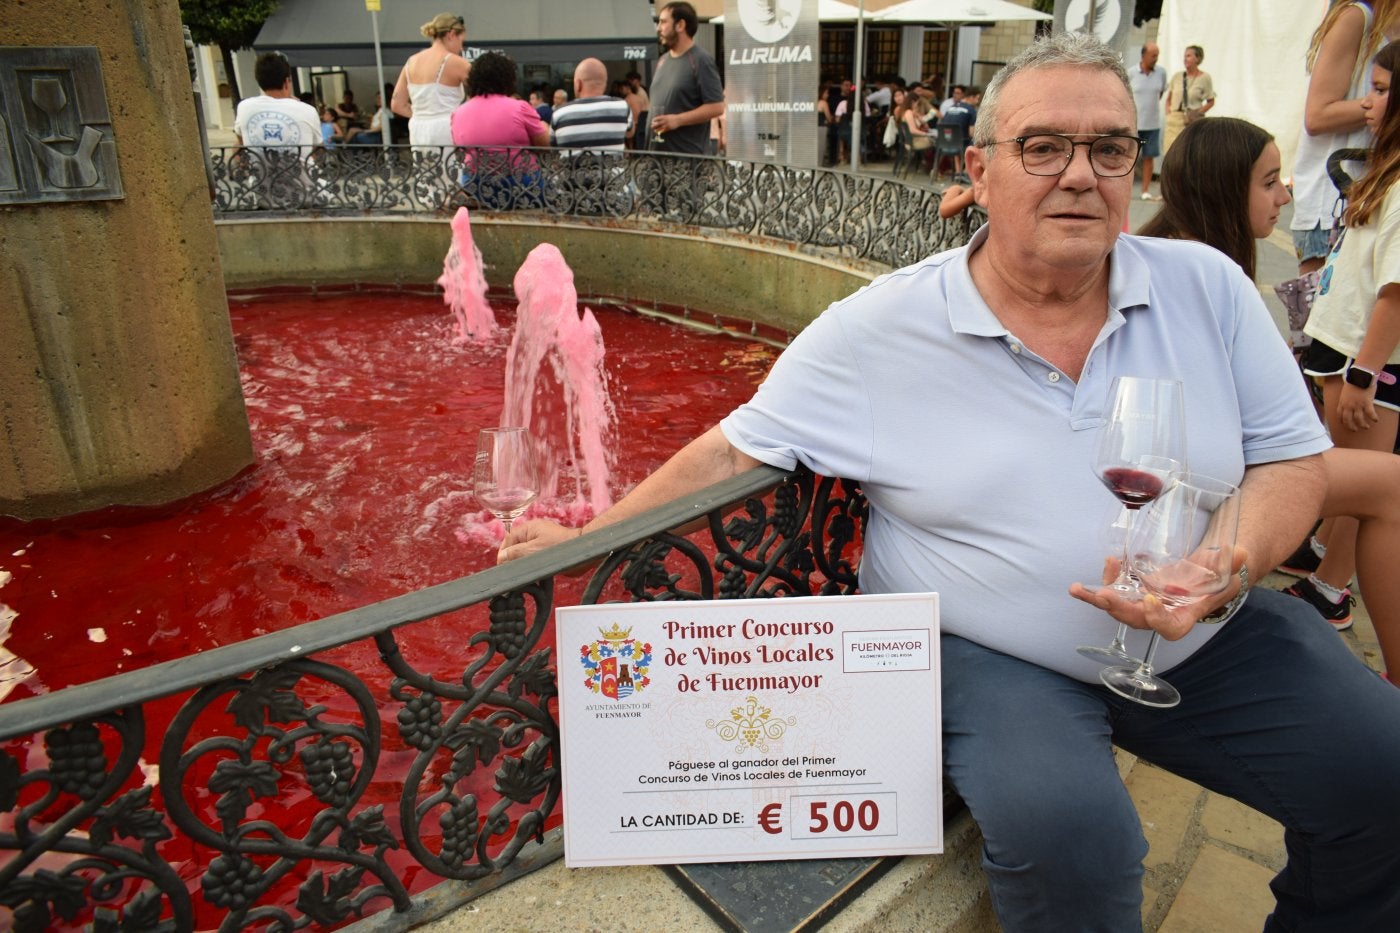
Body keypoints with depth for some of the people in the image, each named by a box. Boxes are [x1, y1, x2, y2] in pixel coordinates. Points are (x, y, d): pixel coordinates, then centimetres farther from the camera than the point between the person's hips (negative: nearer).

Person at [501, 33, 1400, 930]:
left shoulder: (1207, 286, 0)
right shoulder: (878, 331, -10)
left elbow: (1292, 459, 4)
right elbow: (731, 450, -5)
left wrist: (1228, 564, -17)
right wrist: (584, 541, -7)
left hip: (1211, 639, 5)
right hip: (990, 654, -4)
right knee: (1064, 841, -29)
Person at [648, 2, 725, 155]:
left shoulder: (701, 61, -7)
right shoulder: (662, 61, 16)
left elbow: (716, 107, -14)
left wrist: (677, 120, -19)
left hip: (688, 154, -7)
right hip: (657, 150, 8)